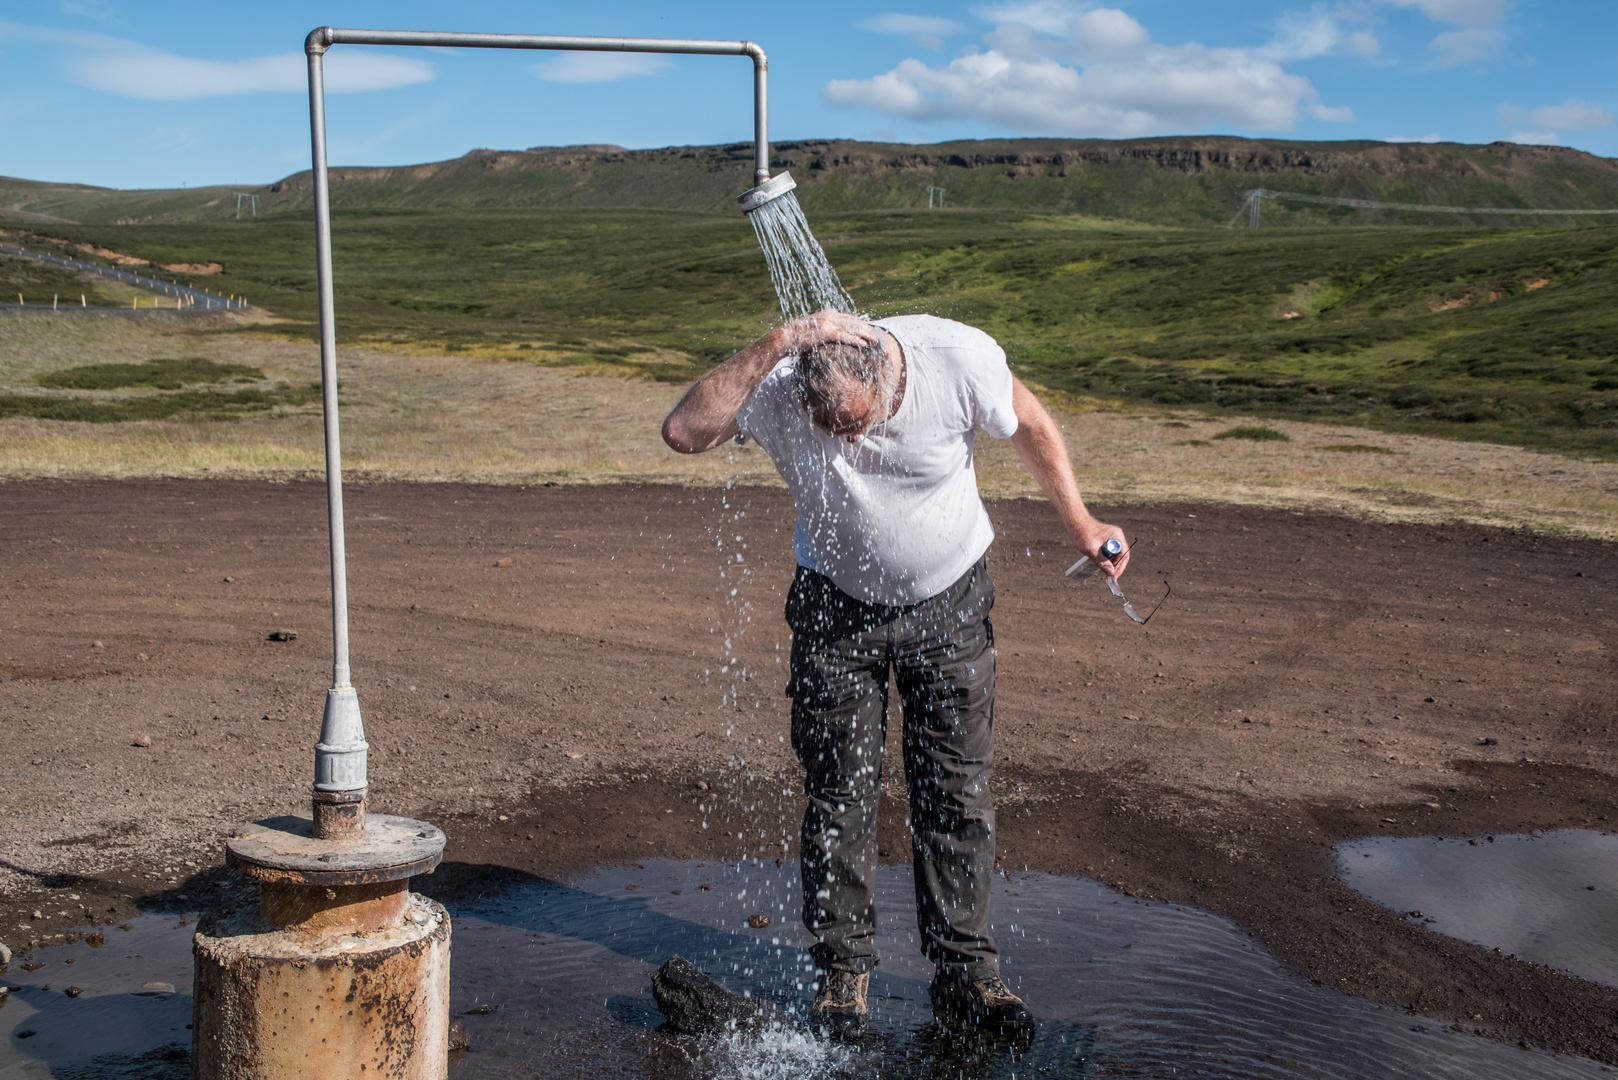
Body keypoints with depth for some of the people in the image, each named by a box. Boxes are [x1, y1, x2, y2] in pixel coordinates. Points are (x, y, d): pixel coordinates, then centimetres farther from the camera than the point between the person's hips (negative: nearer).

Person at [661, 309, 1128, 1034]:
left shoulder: (961, 358, -24)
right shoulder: (779, 385, -25)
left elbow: (1029, 427, -5)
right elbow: (685, 432, -40)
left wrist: (1081, 526, 2)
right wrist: (776, 344, -44)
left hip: (949, 601, 0)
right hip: (837, 606, 0)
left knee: (956, 792, 3)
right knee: (839, 791, 1)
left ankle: (965, 970, 16)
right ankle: (842, 969, 17)